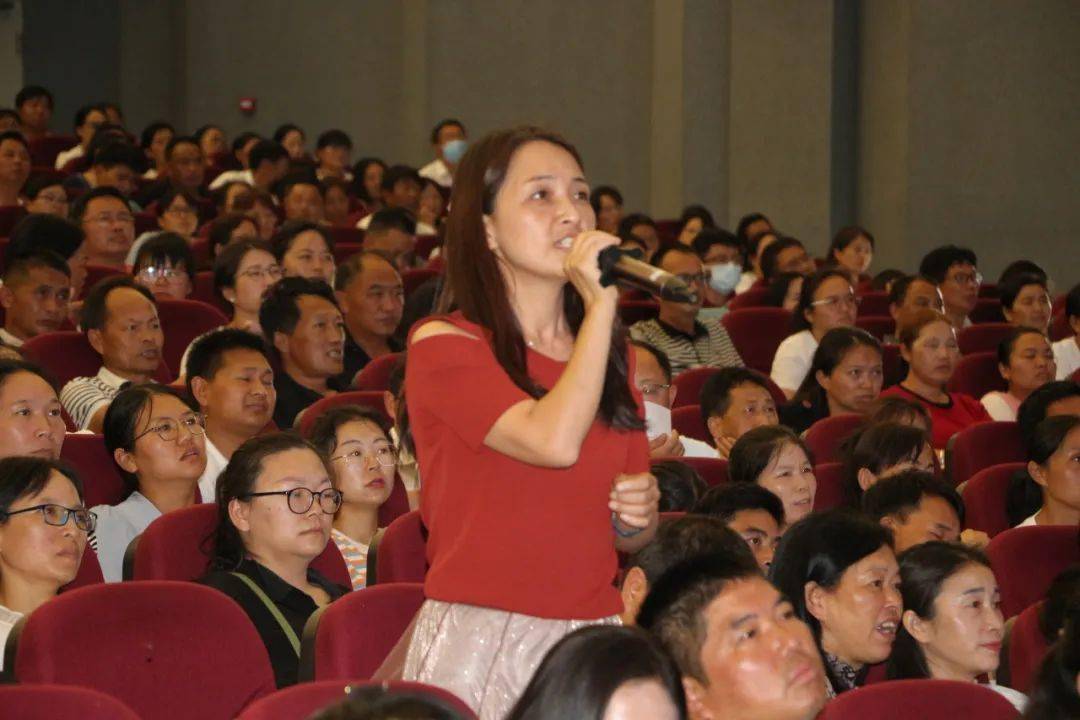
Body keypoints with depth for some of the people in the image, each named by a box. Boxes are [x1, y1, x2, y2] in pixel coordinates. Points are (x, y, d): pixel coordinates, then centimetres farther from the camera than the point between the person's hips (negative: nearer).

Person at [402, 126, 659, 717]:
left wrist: (639, 517, -2)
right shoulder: (443, 345, -5)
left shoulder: (610, 354, 14)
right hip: (479, 641, -5)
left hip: (594, 643, 5)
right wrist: (600, 305, -13)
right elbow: (555, 441, -22)